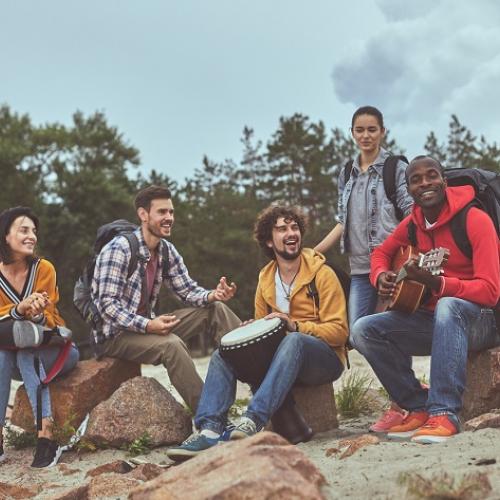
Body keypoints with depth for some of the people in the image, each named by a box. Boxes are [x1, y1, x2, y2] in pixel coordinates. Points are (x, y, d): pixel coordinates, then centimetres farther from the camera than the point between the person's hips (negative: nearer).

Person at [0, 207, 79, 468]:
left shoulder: (43, 269, -11)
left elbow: (49, 319, -12)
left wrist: (37, 314, -36)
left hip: (55, 349, -2)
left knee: (26, 352, -32)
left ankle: (46, 435, -41)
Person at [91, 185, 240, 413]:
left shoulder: (167, 251, 3)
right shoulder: (118, 249, -20)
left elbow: (188, 290, 7)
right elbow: (107, 305, -25)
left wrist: (213, 295, -16)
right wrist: (147, 325, -37)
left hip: (147, 324, 8)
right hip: (115, 335, -8)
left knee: (215, 310, -4)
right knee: (171, 344, -35)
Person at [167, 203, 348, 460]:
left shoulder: (322, 274, -5)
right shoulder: (265, 280, 11)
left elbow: (339, 331, -10)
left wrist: (295, 326, -24)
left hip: (324, 359, -5)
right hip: (280, 355, 5)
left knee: (293, 341, -37)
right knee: (223, 354, -13)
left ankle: (253, 420, -46)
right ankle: (210, 430, -32)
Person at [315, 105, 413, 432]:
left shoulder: (396, 167, 2)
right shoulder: (348, 175, 17)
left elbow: (412, 213, -5)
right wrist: (311, 252, 12)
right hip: (361, 266, 6)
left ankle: (400, 405, 3)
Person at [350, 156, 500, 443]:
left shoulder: (475, 220, -16)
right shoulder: (412, 224, 3)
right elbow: (382, 252, 22)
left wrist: (435, 283, -37)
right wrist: (381, 276, -2)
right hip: (435, 321, 6)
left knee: (448, 306, -41)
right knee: (363, 330, -13)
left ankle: (445, 414, -39)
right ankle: (420, 407, -10)